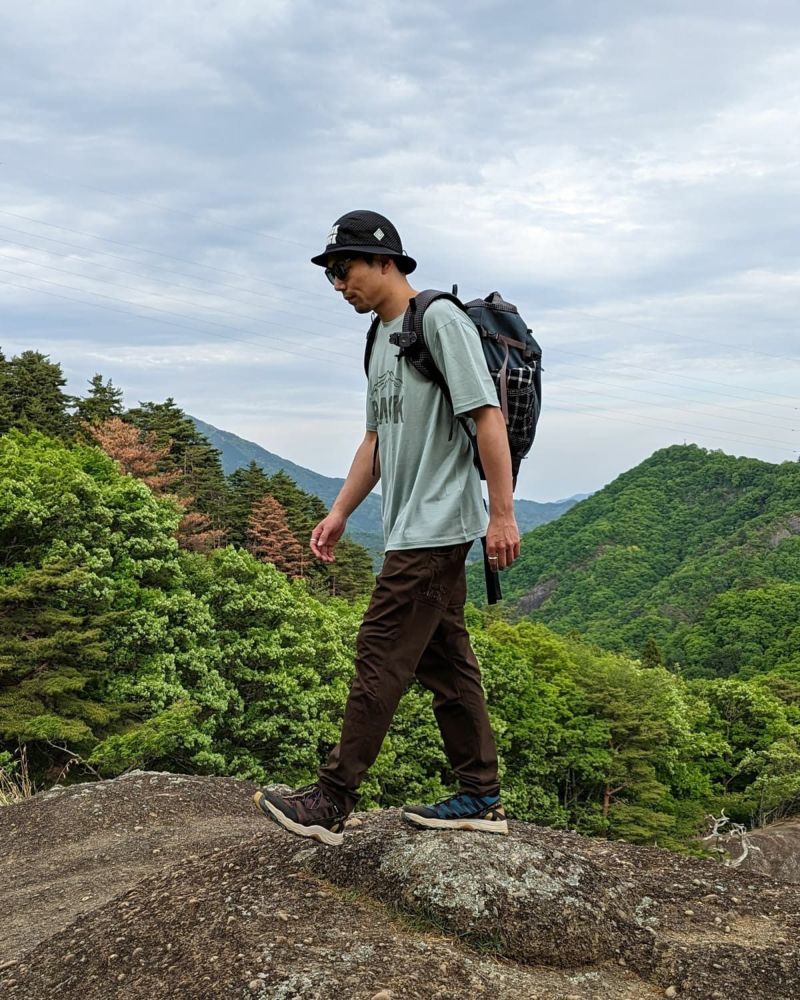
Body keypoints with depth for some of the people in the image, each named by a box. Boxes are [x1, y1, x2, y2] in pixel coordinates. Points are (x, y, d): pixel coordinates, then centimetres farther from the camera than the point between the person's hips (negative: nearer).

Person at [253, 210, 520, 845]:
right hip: (416, 528, 9)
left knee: (382, 657, -6)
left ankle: (330, 804, 2)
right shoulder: (382, 339, 19)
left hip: (436, 526, -9)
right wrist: (340, 514, 20)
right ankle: (482, 799, 18)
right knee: (444, 659, 10)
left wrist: (503, 513, -20)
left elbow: (488, 415, -16)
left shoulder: (440, 319, -9)